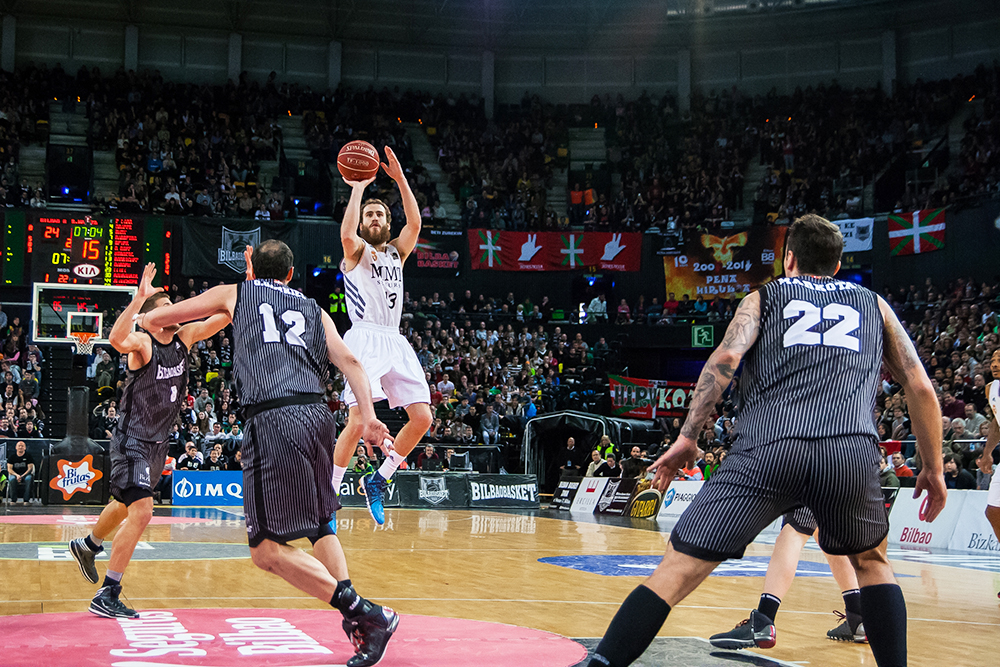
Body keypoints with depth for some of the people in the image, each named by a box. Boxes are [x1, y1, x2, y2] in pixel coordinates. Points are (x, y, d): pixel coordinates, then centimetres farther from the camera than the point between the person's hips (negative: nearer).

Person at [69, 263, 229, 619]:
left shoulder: (184, 337, -1)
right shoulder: (141, 342, -20)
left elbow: (225, 316, -5)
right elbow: (117, 339, -44)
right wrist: (139, 298, -50)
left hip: (158, 441, 8)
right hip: (132, 440, -8)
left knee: (128, 505, 27)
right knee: (142, 512, -20)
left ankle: (87, 546, 55)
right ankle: (107, 595, -13)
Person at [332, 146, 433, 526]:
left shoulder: (396, 252, 21)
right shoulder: (356, 251, 7)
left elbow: (415, 224, 2)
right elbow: (347, 235, -18)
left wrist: (400, 179, -3)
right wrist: (358, 189, -12)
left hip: (396, 342, 6)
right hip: (365, 339, -6)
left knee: (422, 418, -2)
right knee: (359, 420, -18)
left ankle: (378, 481, 14)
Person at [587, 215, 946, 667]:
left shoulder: (763, 298, 25)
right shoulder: (873, 305, 30)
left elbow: (725, 357, 5)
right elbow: (921, 387, 22)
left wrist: (687, 438, 4)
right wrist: (933, 468, 30)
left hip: (767, 448, -1)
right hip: (851, 451, 2)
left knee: (676, 571, 2)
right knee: (871, 561, 30)